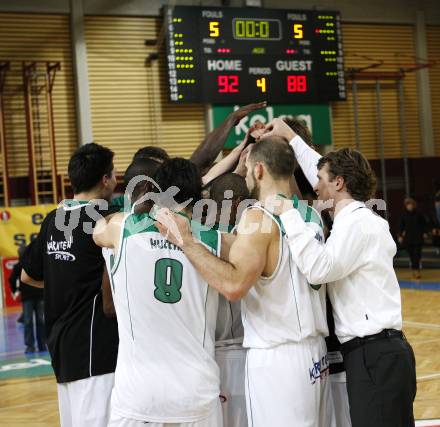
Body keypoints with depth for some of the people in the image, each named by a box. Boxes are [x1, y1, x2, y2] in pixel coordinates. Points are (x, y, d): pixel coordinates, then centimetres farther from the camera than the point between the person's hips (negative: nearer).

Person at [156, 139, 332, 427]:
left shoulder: (259, 217, -15)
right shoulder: (311, 216, 8)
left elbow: (234, 285, -26)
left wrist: (185, 240, -20)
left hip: (276, 358, -8)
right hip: (315, 352, 8)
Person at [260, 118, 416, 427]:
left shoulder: (356, 222, -13)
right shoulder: (358, 216, 15)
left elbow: (318, 269, -27)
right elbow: (324, 170, 29)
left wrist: (287, 212, -21)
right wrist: (291, 137, 35)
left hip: (374, 355, -10)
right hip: (379, 352, 10)